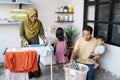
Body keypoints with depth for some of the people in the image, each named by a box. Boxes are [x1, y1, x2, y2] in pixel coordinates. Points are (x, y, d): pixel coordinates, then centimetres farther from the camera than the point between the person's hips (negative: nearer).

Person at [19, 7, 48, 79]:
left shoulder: (39, 23, -6)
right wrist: (25, 41, -26)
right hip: (26, 45, -1)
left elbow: (41, 33, -4)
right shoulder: (24, 23, -11)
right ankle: (27, 75, 20)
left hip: (36, 44, 2)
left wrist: (45, 39, -23)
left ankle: (36, 74, 26)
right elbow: (21, 34, -9)